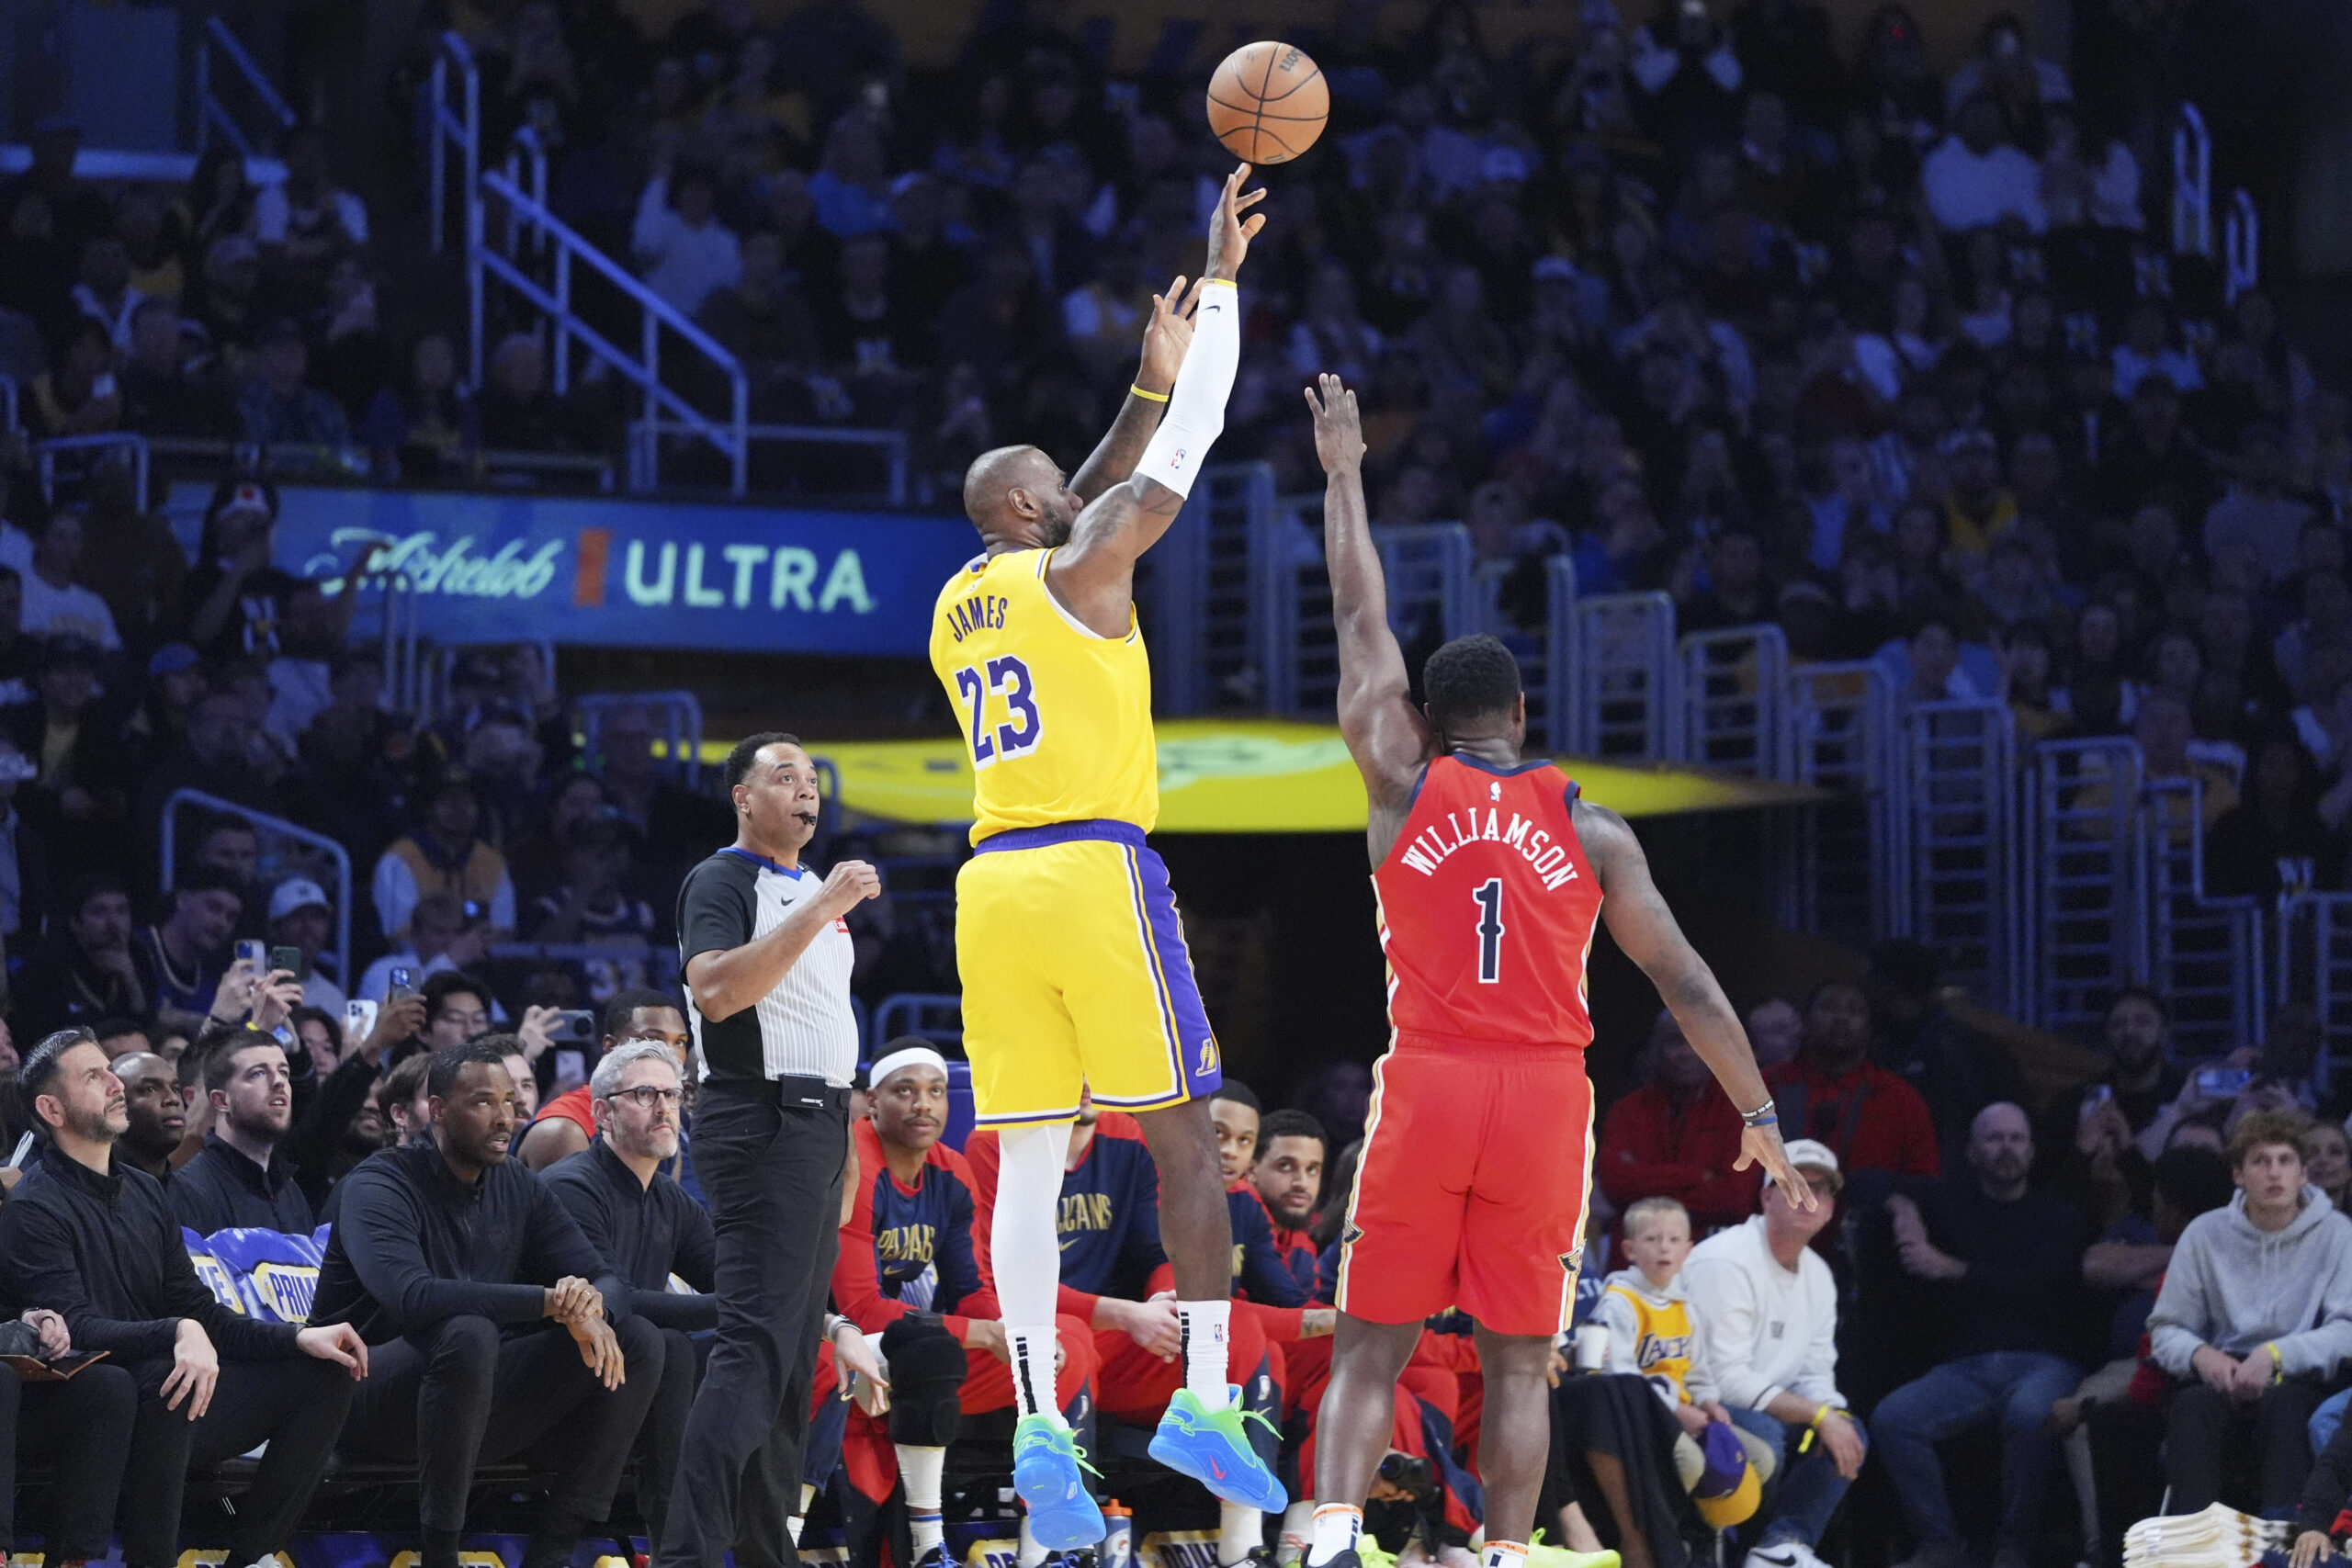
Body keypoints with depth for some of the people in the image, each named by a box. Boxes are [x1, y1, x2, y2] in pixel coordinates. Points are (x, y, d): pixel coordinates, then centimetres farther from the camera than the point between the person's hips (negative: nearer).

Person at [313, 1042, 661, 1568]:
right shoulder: (379, 1185, -13)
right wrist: (551, 1301, -36)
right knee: (468, 1334, -38)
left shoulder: (519, 1188, 8)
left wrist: (592, 1309, -24)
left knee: (638, 1342, -8)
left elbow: (607, 1280, 4)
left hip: (479, 1397, 7)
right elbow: (411, 1296, -32)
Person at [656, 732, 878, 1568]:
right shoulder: (720, 881, -7)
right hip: (762, 1119, -9)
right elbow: (716, 990, -24)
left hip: (820, 1122, 9)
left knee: (795, 1343, 9)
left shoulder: (813, 889, 20)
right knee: (757, 1340, -18)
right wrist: (818, 912, -24)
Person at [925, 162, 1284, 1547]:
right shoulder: (1074, 572, -1)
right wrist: (1222, 280, 10)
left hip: (994, 884, 6)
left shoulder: (957, 610, 19)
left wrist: (1151, 388, 33)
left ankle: (1039, 1424, -12)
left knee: (1031, 1162, -1)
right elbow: (1191, 446, 2)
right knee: (1187, 1135, 1)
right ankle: (1205, 1396, -4)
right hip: (1095, 873, -6)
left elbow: (1080, 517, 33)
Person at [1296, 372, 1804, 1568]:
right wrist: (1758, 1117, 9)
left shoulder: (1404, 787, 4)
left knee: (1369, 1347, 3)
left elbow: (1362, 625, 15)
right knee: (1519, 1361, 6)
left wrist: (1344, 476, 25)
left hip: (1426, 1087, 0)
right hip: (1545, 1103, 0)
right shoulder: (1589, 828, 5)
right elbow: (1685, 983, 3)